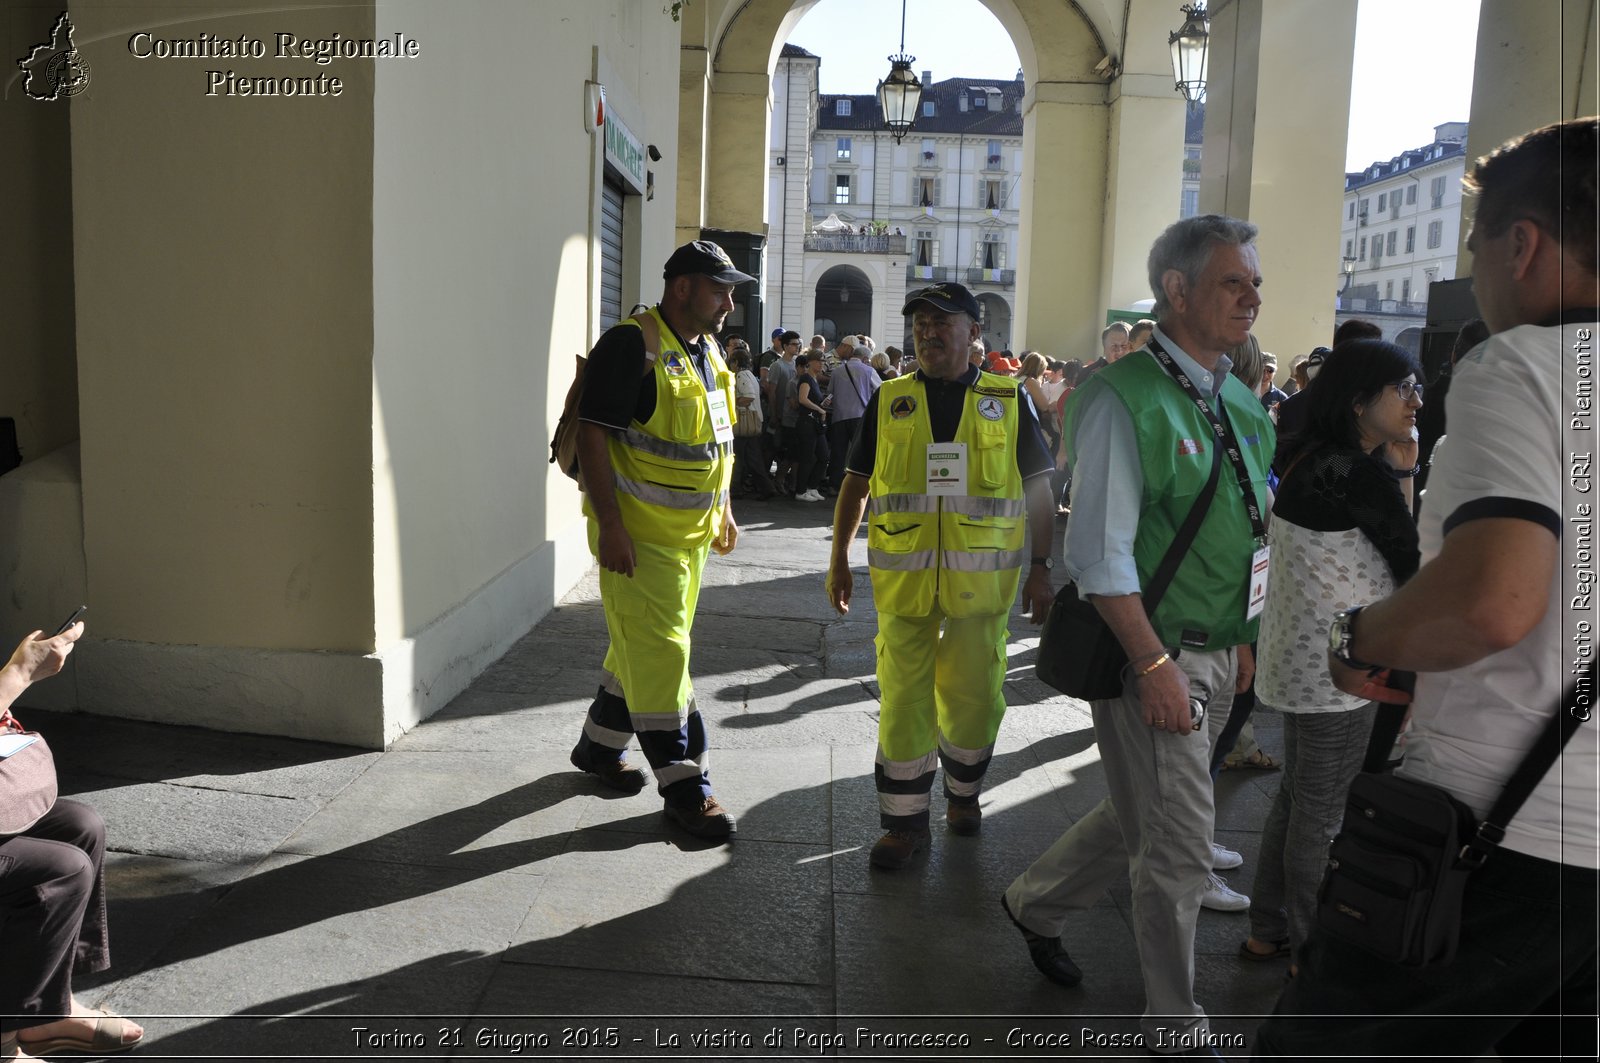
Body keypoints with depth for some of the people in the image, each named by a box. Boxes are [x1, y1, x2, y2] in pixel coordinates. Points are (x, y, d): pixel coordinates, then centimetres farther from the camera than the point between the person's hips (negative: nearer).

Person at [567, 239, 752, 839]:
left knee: (643, 647, 18)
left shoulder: (708, 351, 12)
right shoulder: (632, 345, -16)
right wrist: (610, 527, -24)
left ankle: (600, 745, 35)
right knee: (659, 654, -5)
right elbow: (593, 434, -20)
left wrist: (723, 510, 20)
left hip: (691, 532, 9)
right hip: (638, 534, -9)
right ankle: (684, 787, 4)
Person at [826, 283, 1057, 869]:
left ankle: (963, 792, 34)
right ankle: (905, 819, 14)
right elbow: (856, 485, 12)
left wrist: (1040, 569, 2)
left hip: (982, 579, 0)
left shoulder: (1008, 400, 4)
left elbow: (1038, 490, 6)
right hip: (903, 579, 1)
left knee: (975, 694, 8)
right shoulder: (889, 401, 7)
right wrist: (838, 561, 9)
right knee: (902, 698, 1)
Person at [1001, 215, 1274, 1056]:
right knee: (1182, 851, 4)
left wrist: (1245, 638, 14)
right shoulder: (1126, 399, -17)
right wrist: (1155, 664, -20)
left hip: (1217, 655, 8)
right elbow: (1100, 553, -19)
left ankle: (1035, 902, 45)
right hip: (1151, 653, -8)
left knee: (1142, 818, 20)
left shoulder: (1240, 403, 9)